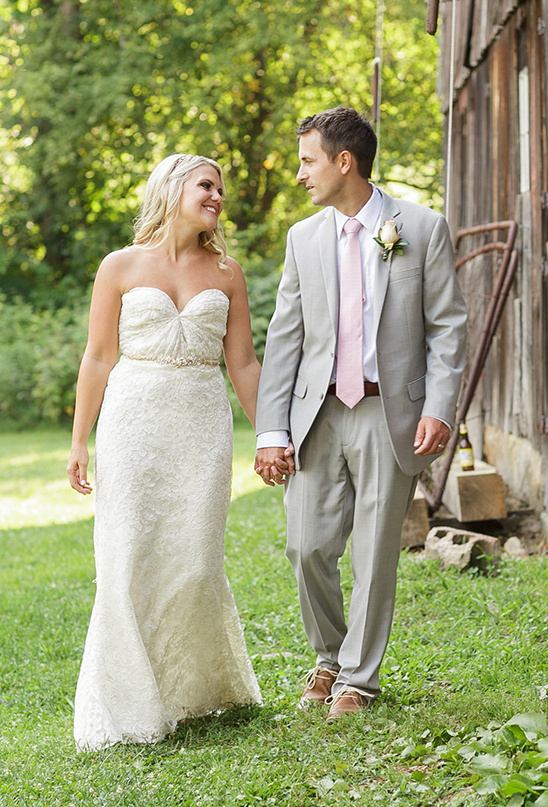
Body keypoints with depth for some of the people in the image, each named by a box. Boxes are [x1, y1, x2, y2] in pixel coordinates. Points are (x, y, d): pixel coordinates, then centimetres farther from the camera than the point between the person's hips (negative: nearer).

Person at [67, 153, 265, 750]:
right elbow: (98, 358, 4)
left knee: (194, 563, -1)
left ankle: (201, 686, 23)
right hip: (133, 424, -1)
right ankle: (129, 709, 7)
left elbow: (243, 362, 11)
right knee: (130, 561, -4)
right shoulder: (121, 267, 4)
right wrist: (79, 442, 0)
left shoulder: (226, 274, 10)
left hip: (202, 427, 2)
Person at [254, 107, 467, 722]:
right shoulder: (304, 238, 10)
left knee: (375, 554, 2)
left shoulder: (423, 228, 1)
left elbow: (447, 327, 0)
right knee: (308, 548, 1)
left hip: (391, 415, -3)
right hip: (318, 416, 3)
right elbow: (284, 336, 8)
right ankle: (329, 656, 26)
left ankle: (358, 678, 17)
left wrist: (439, 409, -12)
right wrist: (271, 429, 1)